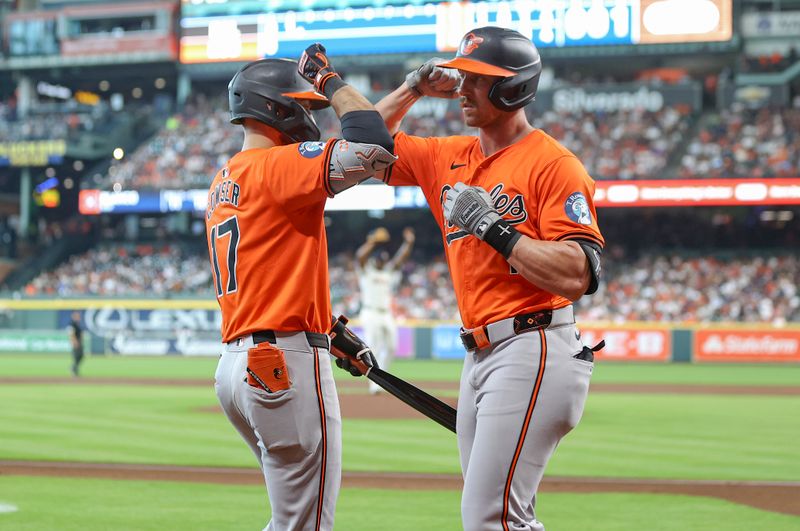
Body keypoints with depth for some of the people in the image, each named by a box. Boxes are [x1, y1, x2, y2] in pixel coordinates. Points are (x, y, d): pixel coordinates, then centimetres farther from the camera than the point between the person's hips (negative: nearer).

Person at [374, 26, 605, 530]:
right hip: (479, 355, 9)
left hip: (532, 352, -9)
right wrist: (414, 88, 10)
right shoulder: (450, 158, 13)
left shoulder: (553, 163, -10)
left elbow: (578, 276, -19)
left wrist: (494, 228, -18)